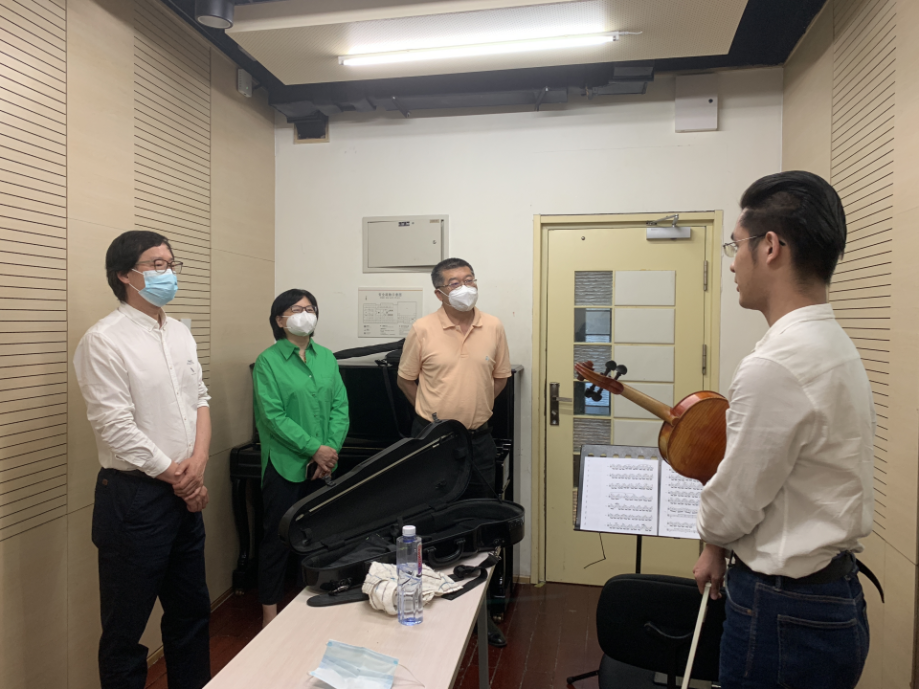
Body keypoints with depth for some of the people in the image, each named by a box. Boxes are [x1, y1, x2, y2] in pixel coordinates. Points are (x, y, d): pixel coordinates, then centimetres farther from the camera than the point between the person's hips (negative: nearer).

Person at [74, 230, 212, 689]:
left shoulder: (180, 333, 9)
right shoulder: (104, 341, -14)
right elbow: (116, 428, -18)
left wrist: (198, 462, -6)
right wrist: (175, 475, -11)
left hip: (185, 492, 7)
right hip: (135, 496, -7)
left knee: (191, 611, 20)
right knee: (126, 626, 10)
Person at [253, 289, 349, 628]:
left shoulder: (326, 357, 7)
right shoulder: (268, 361, -7)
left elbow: (340, 406, 3)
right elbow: (273, 416, -14)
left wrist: (331, 450, -9)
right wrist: (315, 448, -17)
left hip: (323, 465, 5)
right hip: (285, 464, -5)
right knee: (278, 538, 6)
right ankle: (270, 610, 22)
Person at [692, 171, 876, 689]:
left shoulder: (776, 366, -28)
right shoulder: (836, 346, 4)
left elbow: (733, 505, -18)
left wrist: (713, 539, 3)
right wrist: (725, 547, 13)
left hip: (786, 612, -9)